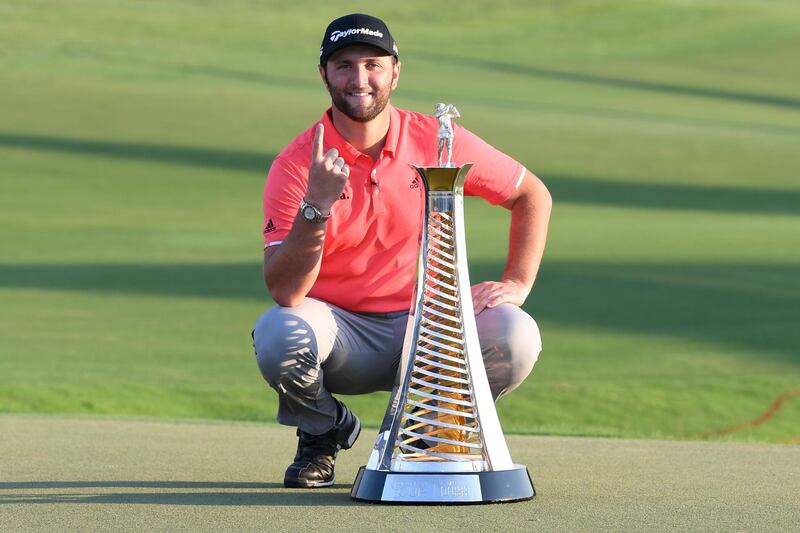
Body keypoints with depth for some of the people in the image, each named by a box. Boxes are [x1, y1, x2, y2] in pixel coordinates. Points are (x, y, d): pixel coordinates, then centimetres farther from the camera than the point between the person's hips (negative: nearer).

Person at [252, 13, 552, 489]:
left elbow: (532, 195, 9)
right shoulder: (295, 165, -11)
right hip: (341, 333, -1)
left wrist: (517, 284, -4)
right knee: (278, 335, -34)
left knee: (516, 337, -26)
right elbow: (284, 292, -20)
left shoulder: (438, 141, -5)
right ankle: (325, 432, 3)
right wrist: (316, 206, -34)